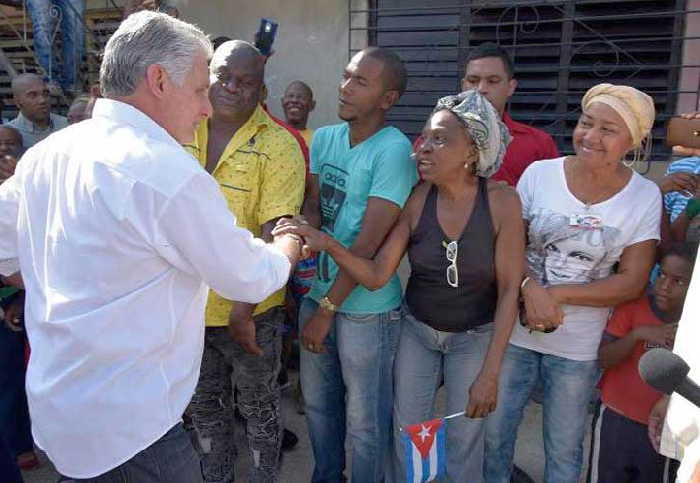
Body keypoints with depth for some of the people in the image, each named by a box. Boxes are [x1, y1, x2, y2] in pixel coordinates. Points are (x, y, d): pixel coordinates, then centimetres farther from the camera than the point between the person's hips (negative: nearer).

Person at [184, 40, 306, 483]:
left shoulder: (279, 145, -14)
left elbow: (276, 233, -20)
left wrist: (244, 307, -23)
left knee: (259, 407, 17)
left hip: (251, 309, -4)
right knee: (204, 405, 24)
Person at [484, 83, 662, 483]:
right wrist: (530, 288, -22)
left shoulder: (645, 197, -6)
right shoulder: (539, 174, -6)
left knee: (564, 451, 17)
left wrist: (556, 293, -19)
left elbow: (632, 282, -8)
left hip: (579, 347, 0)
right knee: (495, 433, 15)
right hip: (514, 331, 1)